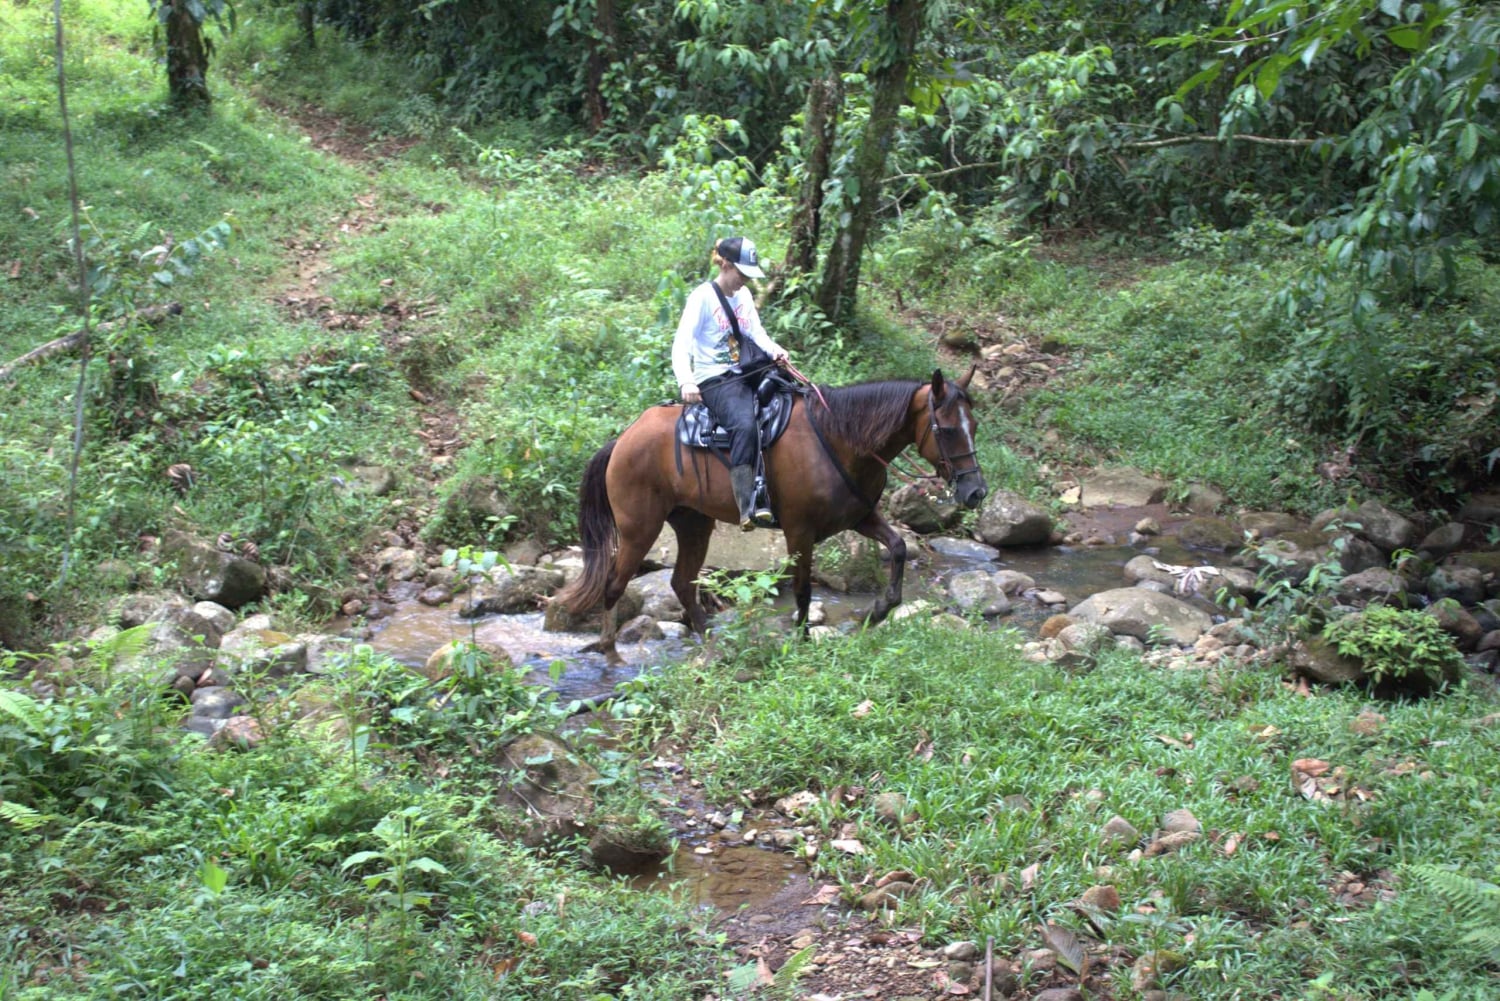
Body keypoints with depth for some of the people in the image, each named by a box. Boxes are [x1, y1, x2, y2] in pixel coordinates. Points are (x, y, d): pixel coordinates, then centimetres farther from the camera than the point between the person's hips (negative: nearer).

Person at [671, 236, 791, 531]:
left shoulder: (744, 295, 15)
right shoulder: (702, 297, -6)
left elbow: (757, 332, 10)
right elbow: (681, 343, -13)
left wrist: (775, 351, -13)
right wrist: (686, 382, -30)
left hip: (745, 376, 8)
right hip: (714, 381, -8)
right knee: (744, 425, -33)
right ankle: (749, 507, -39)